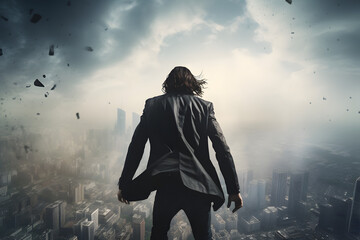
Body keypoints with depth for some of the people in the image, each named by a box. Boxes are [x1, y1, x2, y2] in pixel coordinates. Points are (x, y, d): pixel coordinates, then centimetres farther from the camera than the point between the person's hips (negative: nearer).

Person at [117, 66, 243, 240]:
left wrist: (124, 185, 11)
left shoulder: (152, 105, 5)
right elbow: (223, 150, 0)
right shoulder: (205, 106, 4)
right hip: (198, 185, 1)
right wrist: (234, 189, 5)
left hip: (166, 185, 0)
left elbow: (135, 148, 3)